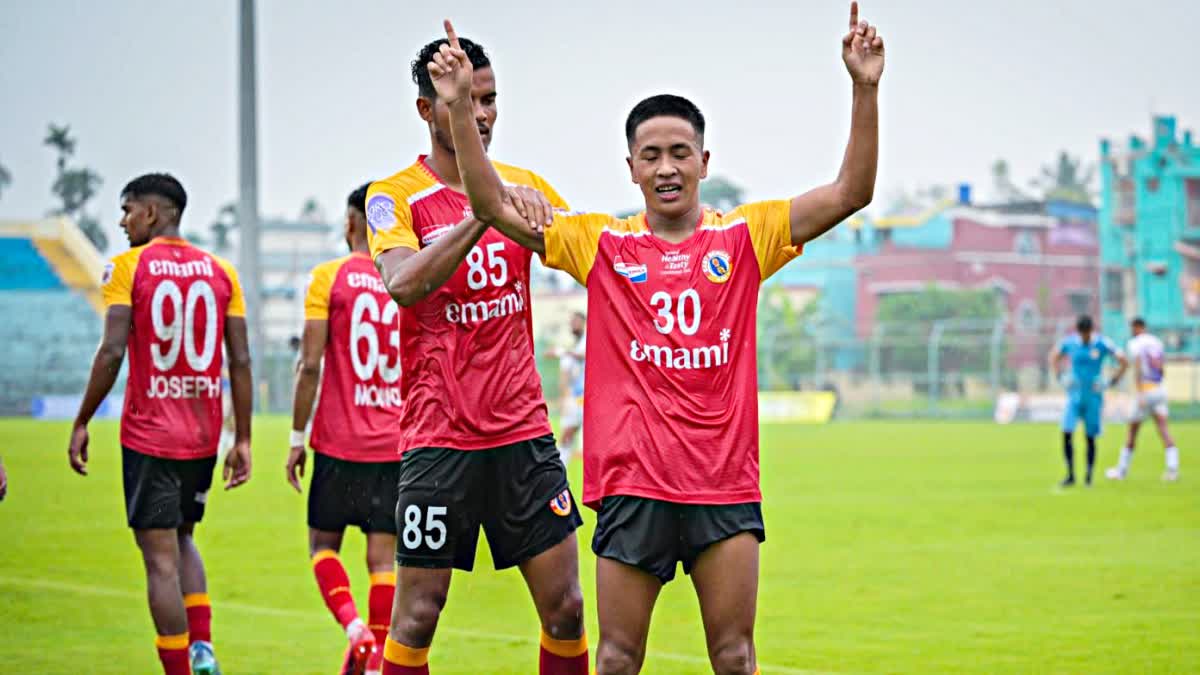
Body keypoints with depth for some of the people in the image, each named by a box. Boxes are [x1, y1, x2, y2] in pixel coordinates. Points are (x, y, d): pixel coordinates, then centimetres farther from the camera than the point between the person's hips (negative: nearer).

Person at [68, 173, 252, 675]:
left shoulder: (129, 267, -6)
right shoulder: (220, 272, 7)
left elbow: (112, 351, -13)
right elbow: (241, 361, 3)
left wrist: (82, 423, -4)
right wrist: (243, 440, 8)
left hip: (149, 435, -5)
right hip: (204, 436, 5)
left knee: (160, 557, 0)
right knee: (181, 539, 23)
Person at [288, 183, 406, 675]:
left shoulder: (330, 277, -5)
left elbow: (311, 365, -9)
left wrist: (297, 438, -2)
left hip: (340, 443, -3)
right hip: (397, 446, 3)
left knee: (323, 543, 10)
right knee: (383, 554, 5)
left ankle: (356, 630, -12)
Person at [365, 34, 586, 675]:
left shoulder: (523, 185, 9)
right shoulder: (394, 195, -5)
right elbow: (403, 284, -23)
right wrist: (483, 213, -33)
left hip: (523, 430, 4)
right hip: (438, 437, -4)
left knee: (565, 608, 3)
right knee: (417, 615, -1)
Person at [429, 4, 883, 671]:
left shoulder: (745, 236, 5)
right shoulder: (602, 244, 4)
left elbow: (851, 192, -1)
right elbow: (494, 206, -1)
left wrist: (865, 90, -12)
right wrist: (461, 109, -11)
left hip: (727, 482, 1)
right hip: (631, 481, 0)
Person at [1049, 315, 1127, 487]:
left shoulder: (1102, 344, -8)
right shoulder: (1069, 342, -1)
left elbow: (1124, 362, -1)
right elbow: (1054, 356, 18)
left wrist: (1112, 382, -6)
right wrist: (1059, 376, 7)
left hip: (1093, 397, -1)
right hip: (1074, 395, 2)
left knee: (1090, 437, 2)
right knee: (1067, 433, -12)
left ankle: (1089, 475, 15)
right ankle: (1070, 475, -5)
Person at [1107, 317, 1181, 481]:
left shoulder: (1135, 344, -7)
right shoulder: (1157, 342, 13)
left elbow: (1137, 370, -17)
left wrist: (1140, 394, -22)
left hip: (1146, 390, -5)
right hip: (1160, 389, 5)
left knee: (1132, 430, 6)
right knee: (1163, 428, -2)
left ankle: (1122, 470, 17)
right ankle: (1173, 467, -17)